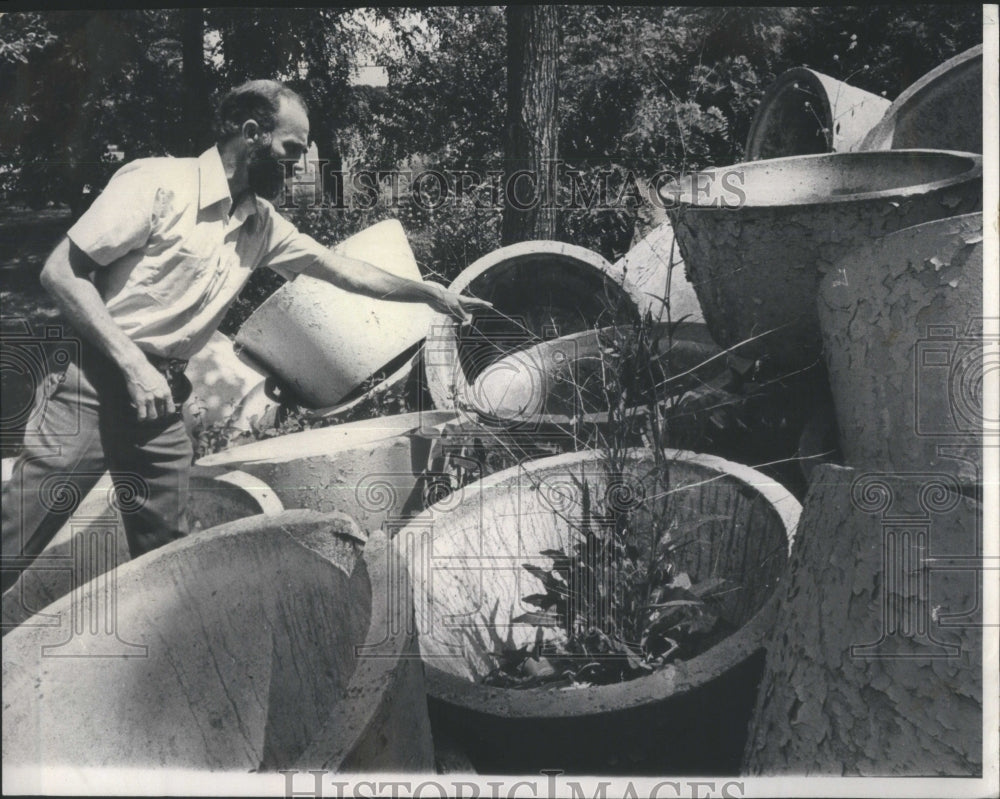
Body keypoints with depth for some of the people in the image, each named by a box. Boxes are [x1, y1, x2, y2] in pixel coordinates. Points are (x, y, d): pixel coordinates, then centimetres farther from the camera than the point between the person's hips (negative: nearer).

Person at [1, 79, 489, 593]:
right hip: (95, 384, -6)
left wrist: (431, 293, 20)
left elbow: (340, 269, 21)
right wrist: (133, 366, -20)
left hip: (163, 396, 7)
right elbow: (61, 272, -14)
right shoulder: (158, 183, -12)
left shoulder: (261, 223, 10)